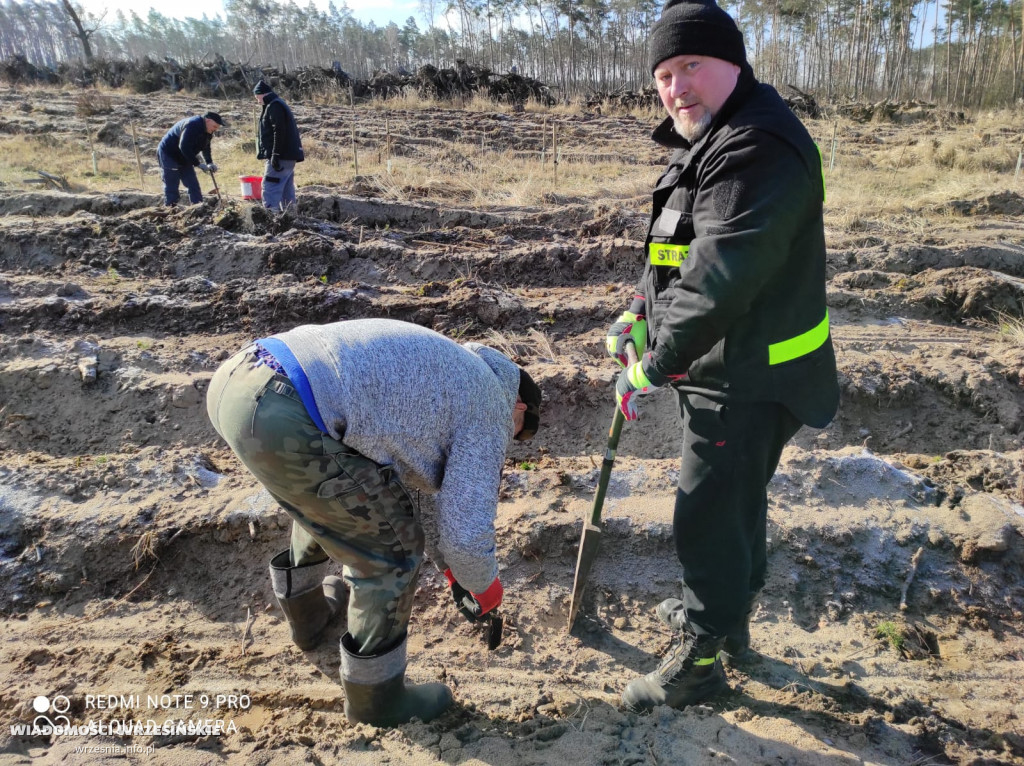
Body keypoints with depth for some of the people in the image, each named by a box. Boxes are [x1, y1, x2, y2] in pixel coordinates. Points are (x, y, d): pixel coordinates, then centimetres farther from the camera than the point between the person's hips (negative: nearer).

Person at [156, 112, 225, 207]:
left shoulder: (208, 131, 1)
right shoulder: (192, 125, -27)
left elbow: (205, 148, 14)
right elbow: (184, 147, -33)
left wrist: (209, 163, -3)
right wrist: (198, 164, -31)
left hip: (184, 159, 9)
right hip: (168, 155, -9)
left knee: (193, 184, 5)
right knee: (171, 187, -7)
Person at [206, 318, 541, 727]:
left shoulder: (442, 369, 31)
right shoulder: (489, 406, 6)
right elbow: (466, 532, 2)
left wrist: (451, 568, 47)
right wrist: (485, 587, 24)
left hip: (235, 378, 10)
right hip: (282, 422, -10)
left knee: (325, 495, 35)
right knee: (391, 549, 8)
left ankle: (306, 610, 56)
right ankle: (373, 694, 29)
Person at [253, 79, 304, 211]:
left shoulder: (274, 106, -10)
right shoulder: (280, 104, 22)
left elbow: (279, 132, -20)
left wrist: (275, 155, -22)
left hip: (281, 157, -10)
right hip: (289, 156, 10)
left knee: (269, 189, -13)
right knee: (287, 191, 12)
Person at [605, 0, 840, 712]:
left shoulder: (756, 151, -24)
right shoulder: (708, 140, 12)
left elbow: (718, 283, -31)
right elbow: (681, 253, 21)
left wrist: (654, 366, -21)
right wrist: (640, 313, 10)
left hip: (747, 383, -11)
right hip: (724, 371, 11)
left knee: (709, 517, 3)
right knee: (738, 499, 25)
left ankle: (699, 659, 23)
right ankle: (730, 612, 47)